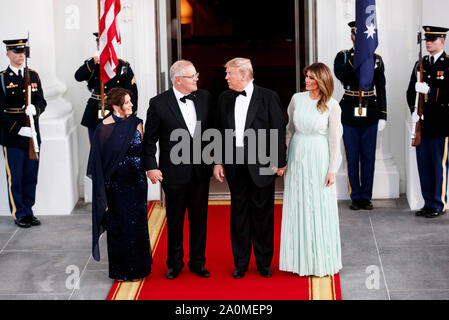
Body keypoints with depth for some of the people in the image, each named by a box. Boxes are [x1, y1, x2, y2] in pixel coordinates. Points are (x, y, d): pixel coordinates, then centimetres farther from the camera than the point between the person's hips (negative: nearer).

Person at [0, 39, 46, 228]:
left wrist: (35, 109, -15)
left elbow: (42, 102, 9)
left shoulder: (33, 75, 10)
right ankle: (19, 214, 13)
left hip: (32, 134, 4)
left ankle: (29, 211, 21)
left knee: (31, 177, 10)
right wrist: (18, 129, -17)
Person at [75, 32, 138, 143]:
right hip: (95, 116, 1)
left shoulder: (123, 66, 2)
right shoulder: (91, 64, 4)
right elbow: (78, 77, -16)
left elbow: (132, 92, 0)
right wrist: (94, 62, -24)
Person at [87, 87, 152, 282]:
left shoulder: (136, 124, 2)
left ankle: (137, 267, 19)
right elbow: (99, 160, -4)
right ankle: (120, 271, 16)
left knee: (137, 224, 6)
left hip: (136, 183, 3)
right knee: (118, 226, 5)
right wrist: (102, 190, -6)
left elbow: (144, 149, 9)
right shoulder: (104, 128, -7)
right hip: (115, 184, -2)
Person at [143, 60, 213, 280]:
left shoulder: (204, 98, 2)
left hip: (200, 170, 3)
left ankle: (197, 262, 24)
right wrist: (151, 167, -8)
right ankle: (175, 263, 24)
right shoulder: (159, 103, -8)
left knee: (199, 218, 11)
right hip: (174, 172, -3)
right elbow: (149, 139, -3)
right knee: (175, 220, 9)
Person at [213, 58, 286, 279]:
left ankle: (264, 262, 17)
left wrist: (278, 162, -7)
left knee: (262, 213, 5)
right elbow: (220, 131, 11)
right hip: (235, 165, 4)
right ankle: (240, 263, 18)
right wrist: (218, 162, 5)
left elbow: (279, 130, -4)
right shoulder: (225, 98, 8)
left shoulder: (268, 97, -5)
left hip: (261, 165, -3)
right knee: (239, 212, 9)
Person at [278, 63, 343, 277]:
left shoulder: (331, 106, -7)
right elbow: (290, 130, 9)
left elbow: (335, 139, -5)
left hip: (319, 159, -3)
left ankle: (321, 261, 13)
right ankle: (300, 259, 18)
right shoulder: (297, 99, 2)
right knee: (298, 208, 7)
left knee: (320, 209, 1)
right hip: (297, 158, 3)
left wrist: (332, 169, -8)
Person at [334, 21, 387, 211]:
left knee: (368, 157, 4)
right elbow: (340, 74, -20)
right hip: (349, 113, -1)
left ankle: (366, 196, 13)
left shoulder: (376, 59, 6)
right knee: (352, 157, 3)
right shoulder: (343, 57, 2)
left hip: (370, 113, 1)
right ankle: (356, 197, 13)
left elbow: (381, 90, 6)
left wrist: (383, 116, 1)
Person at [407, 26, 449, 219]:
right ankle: (429, 203, 18)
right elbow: (411, 92, 16)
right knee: (424, 165, 9)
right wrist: (414, 110, 3)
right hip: (423, 124, 6)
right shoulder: (421, 64, 14)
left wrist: (429, 91, -21)